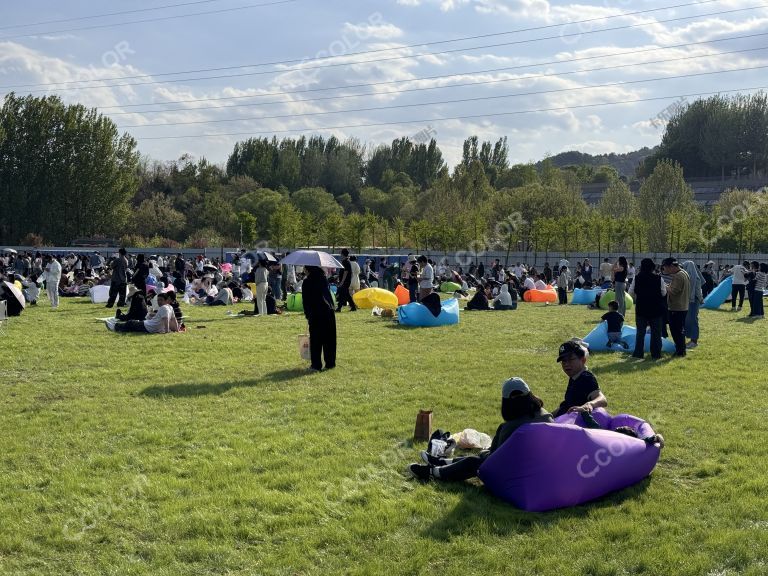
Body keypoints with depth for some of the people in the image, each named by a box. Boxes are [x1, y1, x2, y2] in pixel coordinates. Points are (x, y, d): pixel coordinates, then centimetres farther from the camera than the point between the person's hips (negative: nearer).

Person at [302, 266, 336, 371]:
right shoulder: (323, 277, 12)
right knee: (329, 338, 10)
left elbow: (306, 300, -2)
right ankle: (330, 363, 14)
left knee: (316, 339, 1)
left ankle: (316, 365, 1)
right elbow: (328, 293, 14)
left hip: (316, 312, -5)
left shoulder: (307, 281, -3)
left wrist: (307, 314, 6)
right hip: (329, 310, 5)